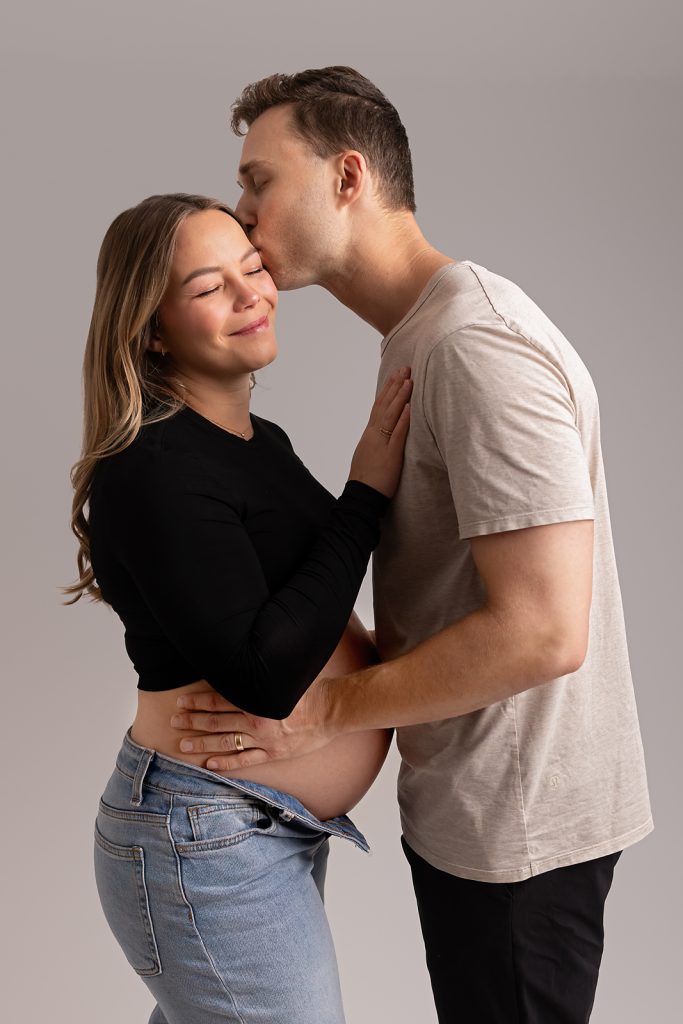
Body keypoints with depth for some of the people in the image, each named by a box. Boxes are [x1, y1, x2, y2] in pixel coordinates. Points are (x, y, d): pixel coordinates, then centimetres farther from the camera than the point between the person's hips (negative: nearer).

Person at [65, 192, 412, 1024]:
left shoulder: (262, 441, 6)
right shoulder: (153, 469, -21)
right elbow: (264, 674, -27)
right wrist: (367, 493, -23)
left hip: (278, 827, 9)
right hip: (211, 851, -9)